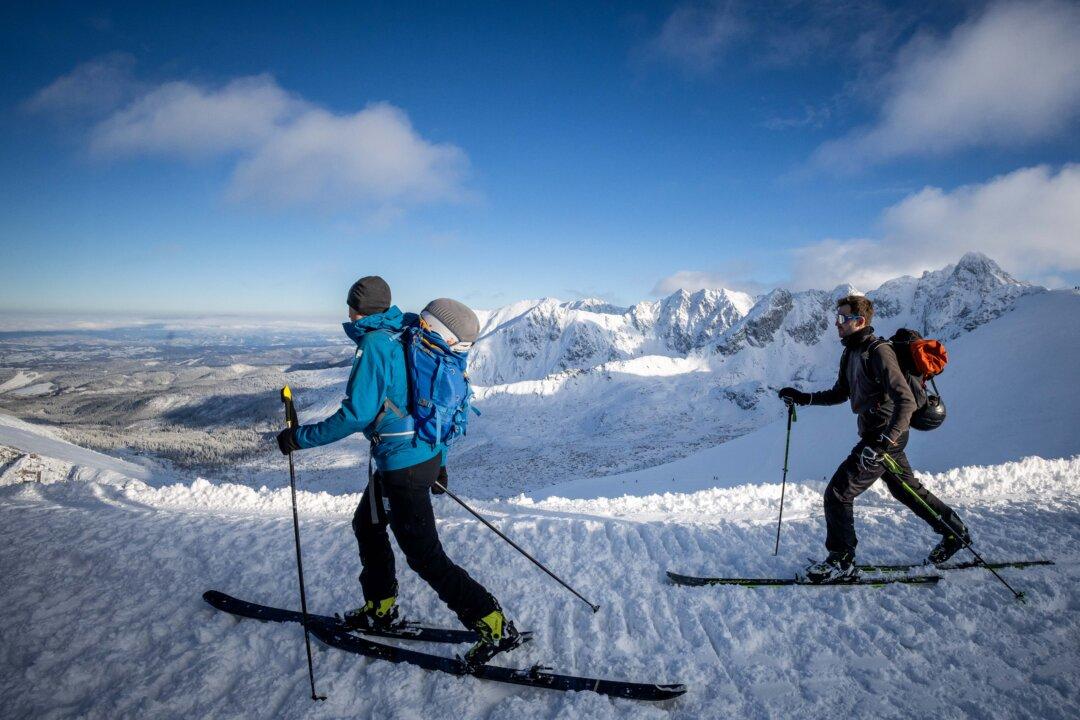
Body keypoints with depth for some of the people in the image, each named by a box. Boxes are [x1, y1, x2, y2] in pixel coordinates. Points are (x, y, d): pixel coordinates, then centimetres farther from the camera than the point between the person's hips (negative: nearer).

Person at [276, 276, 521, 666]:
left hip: (402, 466, -10)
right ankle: (380, 608, 39)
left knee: (425, 555, 0)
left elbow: (357, 414, -23)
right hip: (427, 456, 10)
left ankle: (495, 627, 4)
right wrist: (440, 460, 22)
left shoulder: (376, 345, -17)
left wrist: (301, 437, -11)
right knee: (367, 524, 26)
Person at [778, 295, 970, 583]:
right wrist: (803, 398, 8)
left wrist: (884, 442, -34)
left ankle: (842, 562, 5)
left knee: (837, 494, -8)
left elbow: (906, 401, -27)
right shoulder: (851, 353, 8)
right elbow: (840, 393, 19)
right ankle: (955, 532, 43)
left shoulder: (878, 352, -21)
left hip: (885, 435, -10)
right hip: (876, 436, 10)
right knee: (906, 489, 24)